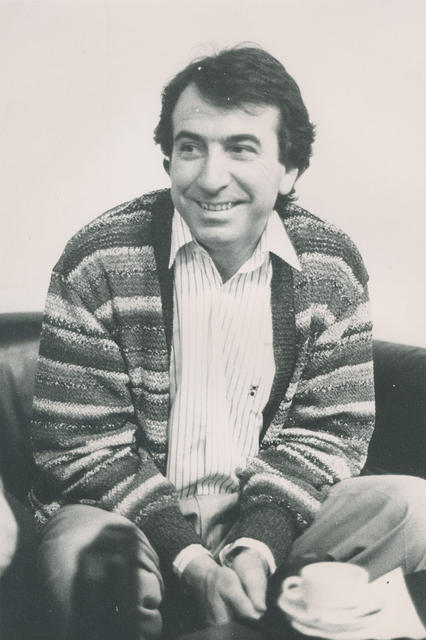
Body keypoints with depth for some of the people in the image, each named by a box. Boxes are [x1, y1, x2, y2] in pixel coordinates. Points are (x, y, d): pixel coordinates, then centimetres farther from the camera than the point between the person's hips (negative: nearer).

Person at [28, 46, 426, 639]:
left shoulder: (332, 267, -3)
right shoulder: (98, 262, -11)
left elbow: (331, 431, -2)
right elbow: (78, 442, -11)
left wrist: (259, 543, -18)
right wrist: (188, 559, -20)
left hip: (271, 512, 3)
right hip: (139, 517, -2)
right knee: (83, 548, -35)